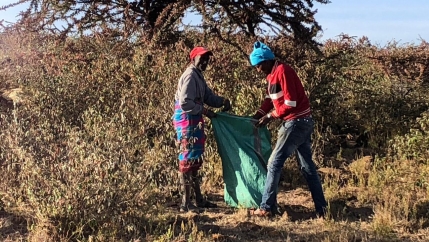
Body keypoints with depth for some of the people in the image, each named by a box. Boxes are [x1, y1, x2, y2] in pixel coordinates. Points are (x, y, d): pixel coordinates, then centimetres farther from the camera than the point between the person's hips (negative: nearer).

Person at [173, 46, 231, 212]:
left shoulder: (198, 76, 18)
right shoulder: (190, 76, -14)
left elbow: (208, 97, 18)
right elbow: (184, 103, -22)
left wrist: (223, 101, 0)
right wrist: (204, 111, -16)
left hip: (194, 121, 11)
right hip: (187, 121, -11)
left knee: (195, 161, 15)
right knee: (187, 161, -7)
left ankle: (199, 200, 25)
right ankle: (185, 204, -2)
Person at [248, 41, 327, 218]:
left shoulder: (282, 71, -16)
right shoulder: (274, 74, 13)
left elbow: (291, 103, -20)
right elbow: (270, 99, 19)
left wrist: (271, 116, -11)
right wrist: (257, 116, 8)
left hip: (297, 123, -10)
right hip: (301, 123, 10)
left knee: (274, 163, -6)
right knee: (307, 166, 11)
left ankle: (267, 207, 0)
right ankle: (321, 208, 17)